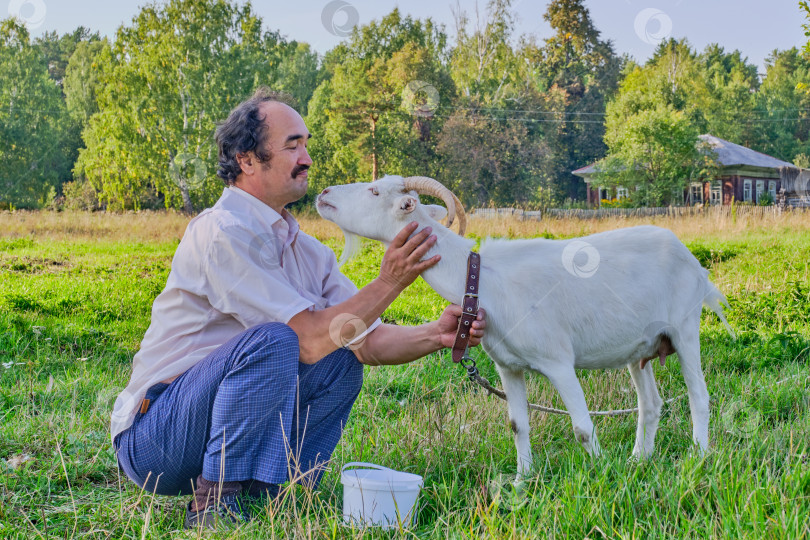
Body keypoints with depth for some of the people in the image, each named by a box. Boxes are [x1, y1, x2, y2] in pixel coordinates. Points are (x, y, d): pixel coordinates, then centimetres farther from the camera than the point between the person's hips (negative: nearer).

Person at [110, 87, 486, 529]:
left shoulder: (306, 251, 9)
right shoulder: (222, 232, -19)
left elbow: (367, 343, 3)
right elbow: (309, 340, -24)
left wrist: (434, 335, -14)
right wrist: (388, 282, -21)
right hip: (150, 439, -9)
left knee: (343, 361, 3)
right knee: (272, 339, -30)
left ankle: (264, 494, -1)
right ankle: (214, 505, -18)